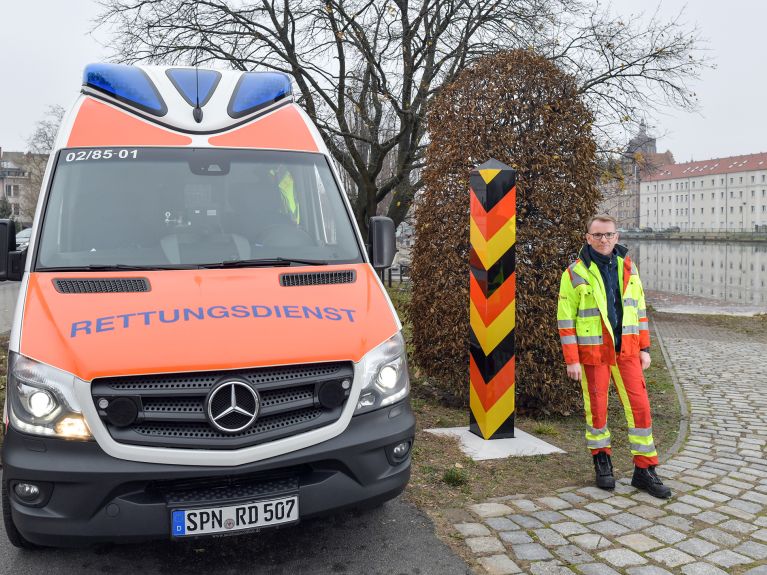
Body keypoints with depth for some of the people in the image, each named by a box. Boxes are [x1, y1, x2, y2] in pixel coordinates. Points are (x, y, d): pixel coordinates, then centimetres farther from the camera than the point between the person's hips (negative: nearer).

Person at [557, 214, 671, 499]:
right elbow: (566, 319, -8)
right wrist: (572, 360, -11)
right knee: (597, 408, 7)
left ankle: (644, 471, 13)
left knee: (640, 406, 2)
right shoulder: (575, 273, -8)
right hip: (593, 352, -3)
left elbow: (639, 308, 12)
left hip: (626, 351, 4)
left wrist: (644, 348, 7)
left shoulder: (627, 267, 5)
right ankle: (602, 461, 28)